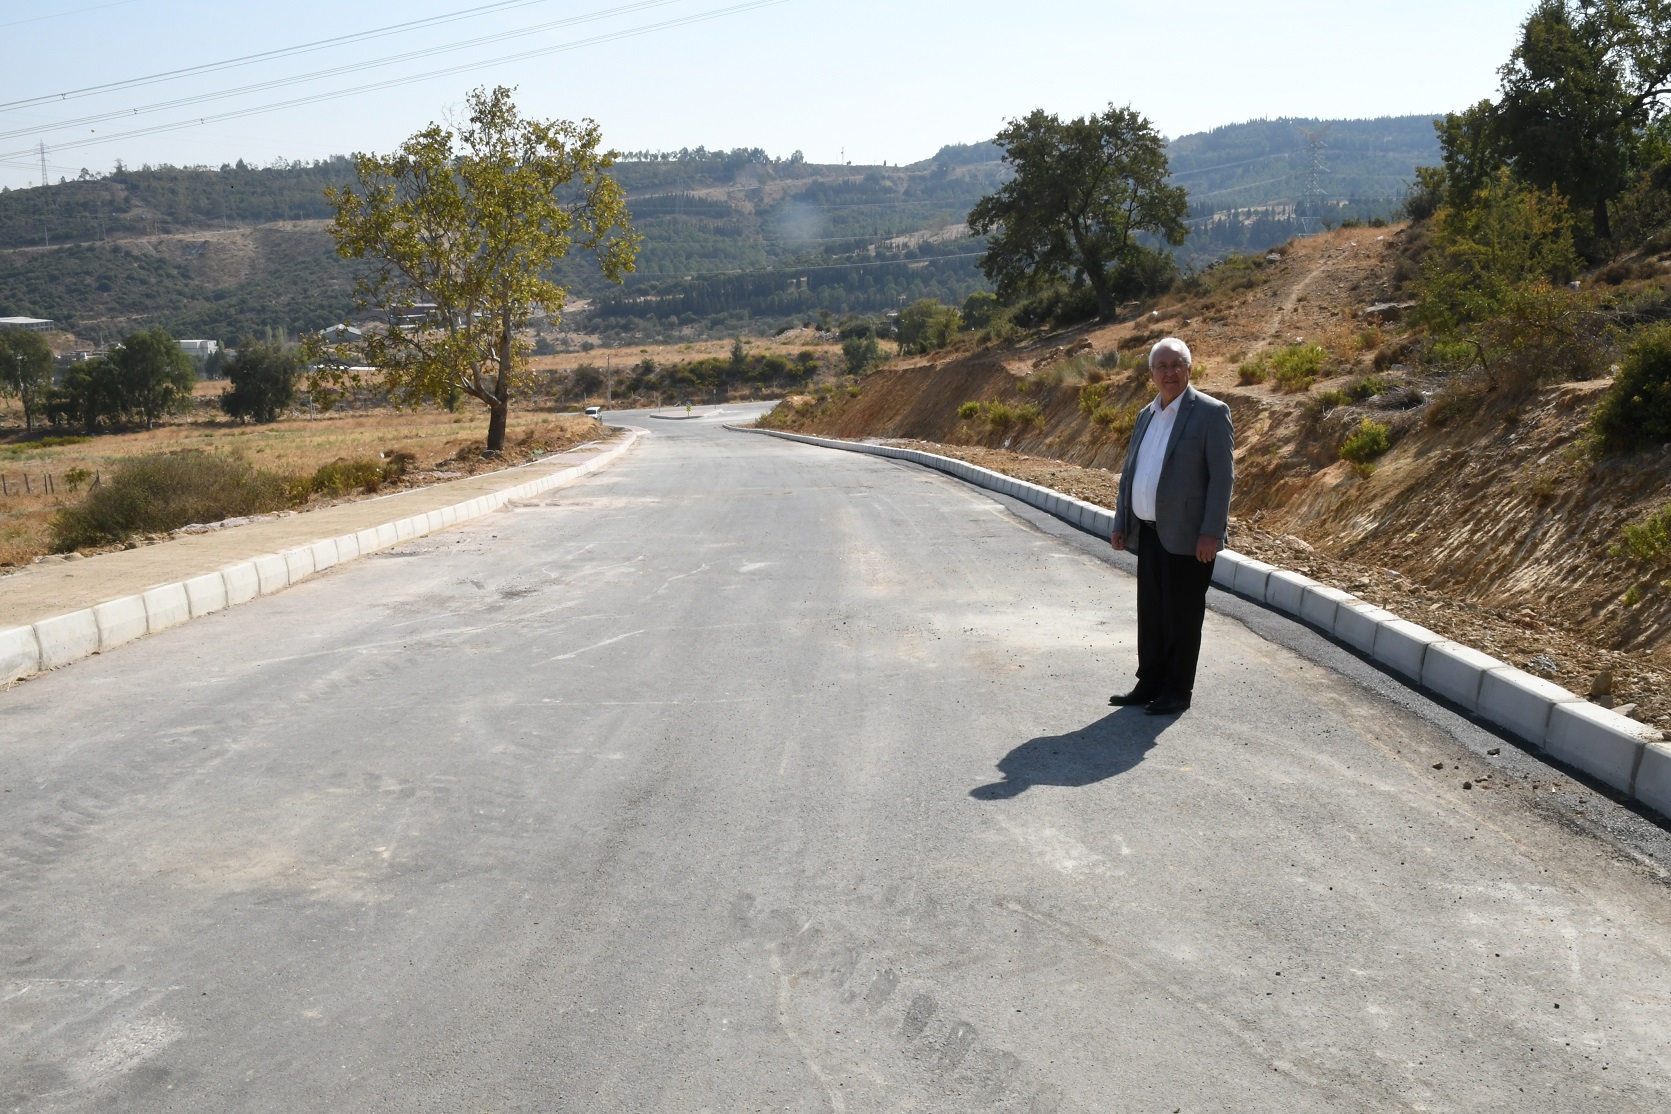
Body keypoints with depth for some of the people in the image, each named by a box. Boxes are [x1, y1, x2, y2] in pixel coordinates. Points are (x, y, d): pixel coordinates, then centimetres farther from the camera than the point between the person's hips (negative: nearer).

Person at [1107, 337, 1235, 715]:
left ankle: (1178, 691, 13)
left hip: (1187, 537, -6)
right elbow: (1130, 472, 18)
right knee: (1151, 614, 13)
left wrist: (1210, 533, -18)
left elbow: (1223, 476, -12)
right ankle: (1149, 684, 24)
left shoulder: (1211, 413, -7)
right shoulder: (1146, 414, 14)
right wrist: (1120, 524, 13)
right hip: (1149, 534, 7)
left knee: (1182, 616, 2)